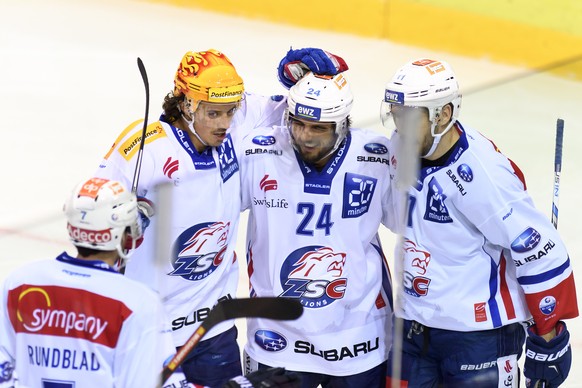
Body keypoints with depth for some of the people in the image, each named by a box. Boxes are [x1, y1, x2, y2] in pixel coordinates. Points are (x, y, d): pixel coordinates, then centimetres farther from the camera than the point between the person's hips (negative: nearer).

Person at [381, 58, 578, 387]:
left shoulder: (481, 172, -24)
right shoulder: (404, 151, -3)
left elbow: (540, 252, -21)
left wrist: (549, 339, -16)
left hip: (480, 336, -7)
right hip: (414, 327, 7)